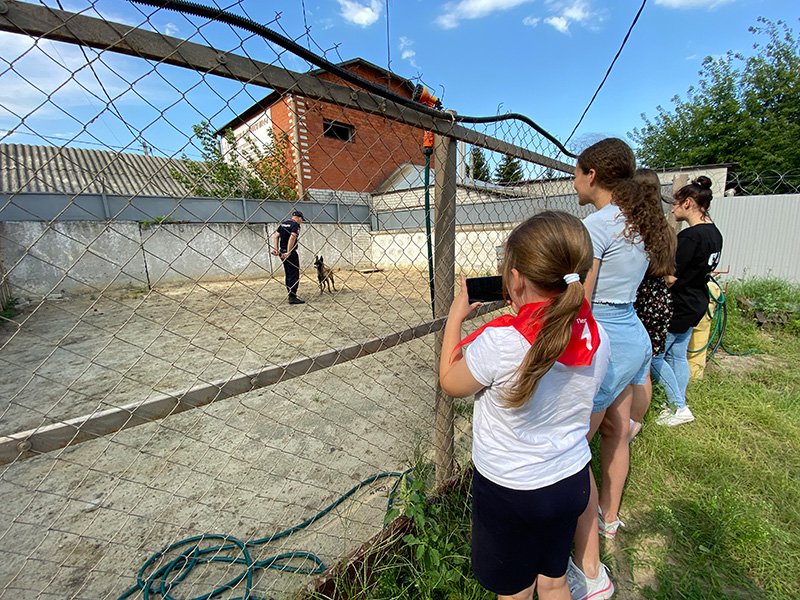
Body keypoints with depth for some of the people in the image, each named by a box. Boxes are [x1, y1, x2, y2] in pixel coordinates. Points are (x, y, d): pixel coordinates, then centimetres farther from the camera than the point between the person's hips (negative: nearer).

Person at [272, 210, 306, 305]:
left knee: (288, 275, 15)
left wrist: (276, 249, 5)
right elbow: (292, 237, -23)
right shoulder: (295, 225, -9)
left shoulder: (283, 224, 15)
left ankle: (291, 296, 21)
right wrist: (288, 252, -23)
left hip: (282, 252, 8)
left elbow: (275, 236, 10)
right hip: (291, 253, -8)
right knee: (294, 275, -3)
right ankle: (293, 297, -4)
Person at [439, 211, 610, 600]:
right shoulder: (596, 337, -13)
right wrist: (526, 313, 6)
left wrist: (456, 316, -4)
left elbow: (449, 382, -13)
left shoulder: (500, 341, -32)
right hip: (571, 481, 5)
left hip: (510, 492, -5)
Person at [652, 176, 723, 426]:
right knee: (678, 356, 17)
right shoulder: (714, 232, 8)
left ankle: (679, 408, 12)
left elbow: (670, 278, -22)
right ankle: (679, 406, 28)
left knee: (654, 355, 2)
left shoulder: (690, 236, -23)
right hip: (696, 303, 10)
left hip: (681, 307, -10)